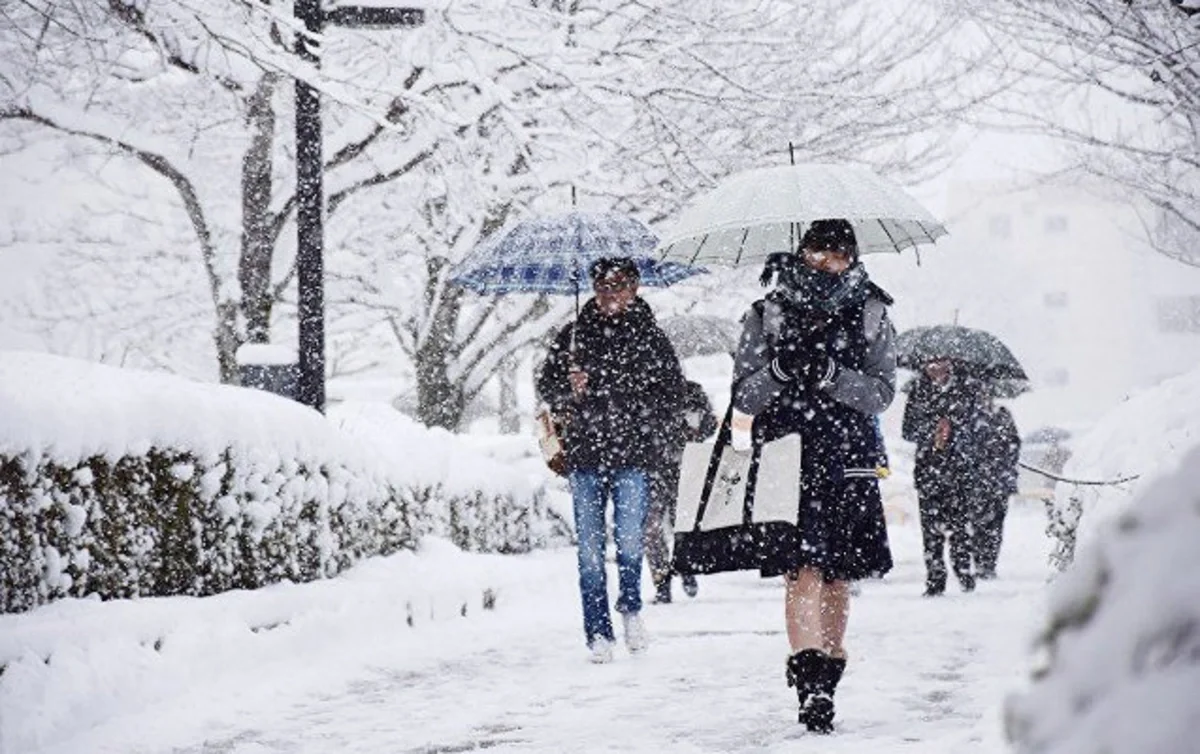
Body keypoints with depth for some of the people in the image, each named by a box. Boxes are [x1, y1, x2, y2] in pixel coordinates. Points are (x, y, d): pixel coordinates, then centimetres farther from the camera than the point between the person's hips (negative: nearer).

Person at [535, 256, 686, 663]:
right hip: (583, 454, 1)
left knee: (629, 539, -9)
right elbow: (546, 383, 13)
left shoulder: (650, 337, 5)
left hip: (632, 453, -1)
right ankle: (598, 630, 7)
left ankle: (631, 607, 19)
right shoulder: (574, 334, 9)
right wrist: (570, 393, -8)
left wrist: (634, 416, -9)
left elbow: (671, 396, 6)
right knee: (590, 546, 0)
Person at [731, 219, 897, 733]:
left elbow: (882, 393, 0)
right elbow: (744, 397, 4)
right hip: (785, 455, -2)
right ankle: (809, 685, -22)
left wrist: (830, 374, -16)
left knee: (838, 578, 7)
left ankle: (826, 683, 18)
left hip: (848, 459, 2)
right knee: (802, 571, -14)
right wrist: (780, 370, -15)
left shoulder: (870, 316, 9)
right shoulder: (767, 314, 7)